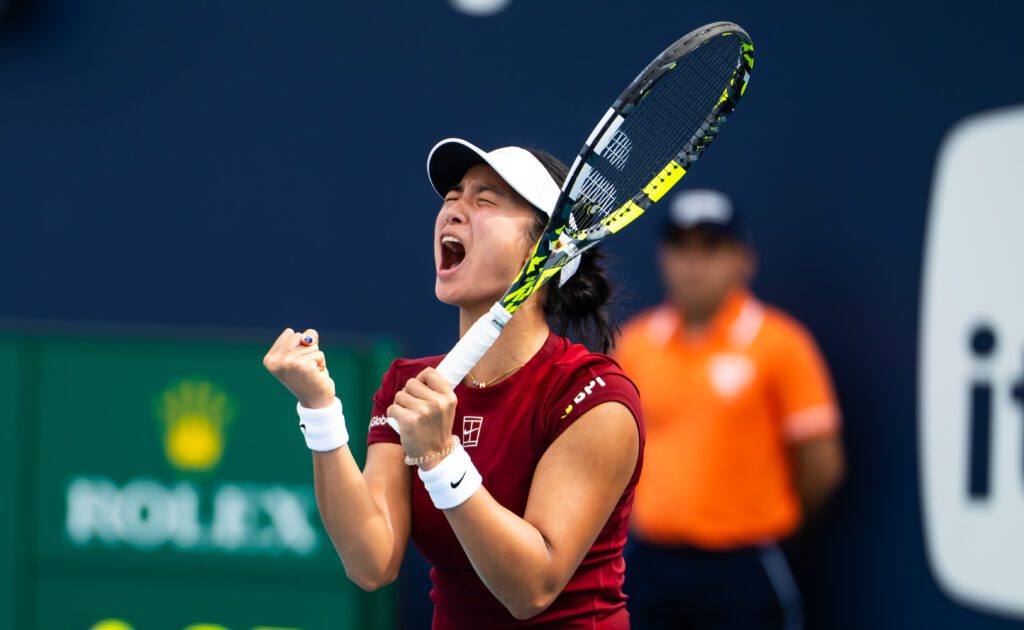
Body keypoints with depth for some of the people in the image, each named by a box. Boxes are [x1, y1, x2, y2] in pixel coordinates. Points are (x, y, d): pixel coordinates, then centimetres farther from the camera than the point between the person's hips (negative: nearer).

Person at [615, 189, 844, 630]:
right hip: (650, 566, 4)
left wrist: (765, 523, 6)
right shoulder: (635, 344, 6)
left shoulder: (778, 345, -6)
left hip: (740, 568, -4)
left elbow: (821, 464, -4)